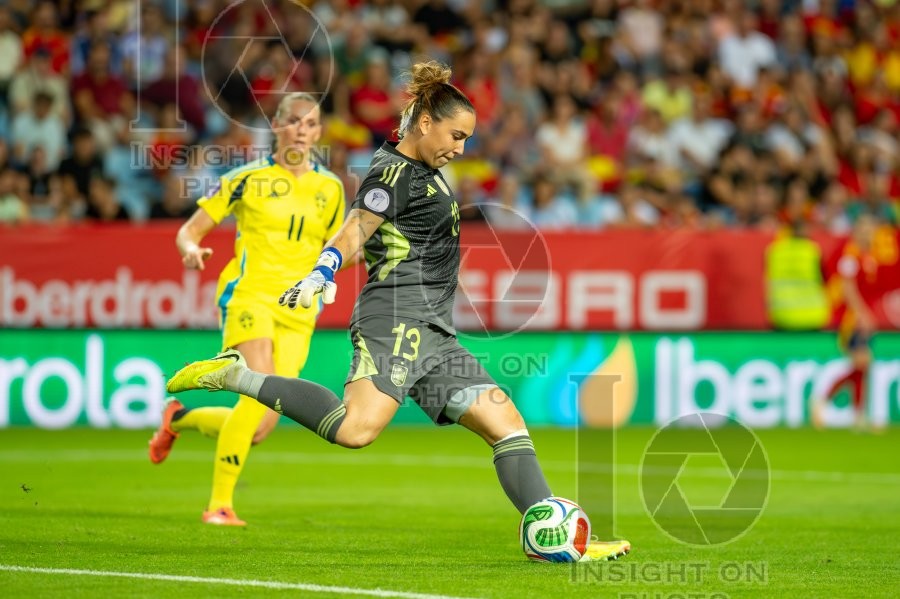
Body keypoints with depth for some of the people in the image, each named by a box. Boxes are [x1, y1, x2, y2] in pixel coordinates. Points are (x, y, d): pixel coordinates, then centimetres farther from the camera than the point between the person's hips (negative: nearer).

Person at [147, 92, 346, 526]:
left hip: (297, 313, 4)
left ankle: (180, 418, 27)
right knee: (260, 395, -26)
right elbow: (190, 230, 5)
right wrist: (191, 249, -17)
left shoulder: (330, 188, 13)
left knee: (258, 430, -3)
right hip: (250, 294, -4)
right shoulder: (247, 178, 3)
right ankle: (220, 503, -15)